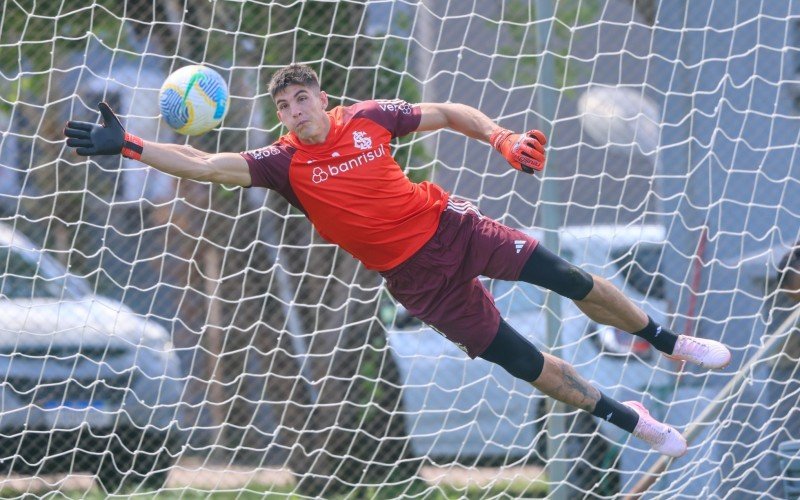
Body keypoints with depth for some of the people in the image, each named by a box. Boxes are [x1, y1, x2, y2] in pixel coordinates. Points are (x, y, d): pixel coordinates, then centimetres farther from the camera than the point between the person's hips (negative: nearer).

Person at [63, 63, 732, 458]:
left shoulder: (368, 117, -5)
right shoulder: (285, 163, -10)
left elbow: (445, 113, 7)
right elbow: (206, 166, -18)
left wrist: (501, 138, -7)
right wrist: (127, 145, -28)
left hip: (449, 224, 2)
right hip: (418, 277, -2)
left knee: (571, 280, 1)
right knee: (524, 362, -1)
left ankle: (669, 342, 26)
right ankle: (631, 420, 17)